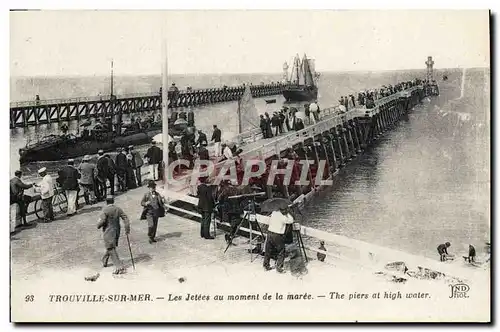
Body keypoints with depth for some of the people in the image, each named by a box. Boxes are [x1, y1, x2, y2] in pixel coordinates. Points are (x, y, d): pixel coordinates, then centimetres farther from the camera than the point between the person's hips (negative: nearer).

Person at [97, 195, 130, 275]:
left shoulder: (105, 210, -13)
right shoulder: (118, 209, 3)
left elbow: (102, 221, -20)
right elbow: (125, 218, -1)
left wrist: (98, 226, 1)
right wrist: (127, 229, 1)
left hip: (108, 232, -6)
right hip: (116, 231, 6)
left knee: (112, 250, -6)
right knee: (111, 248, 24)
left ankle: (119, 267, -15)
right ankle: (104, 261, 45)